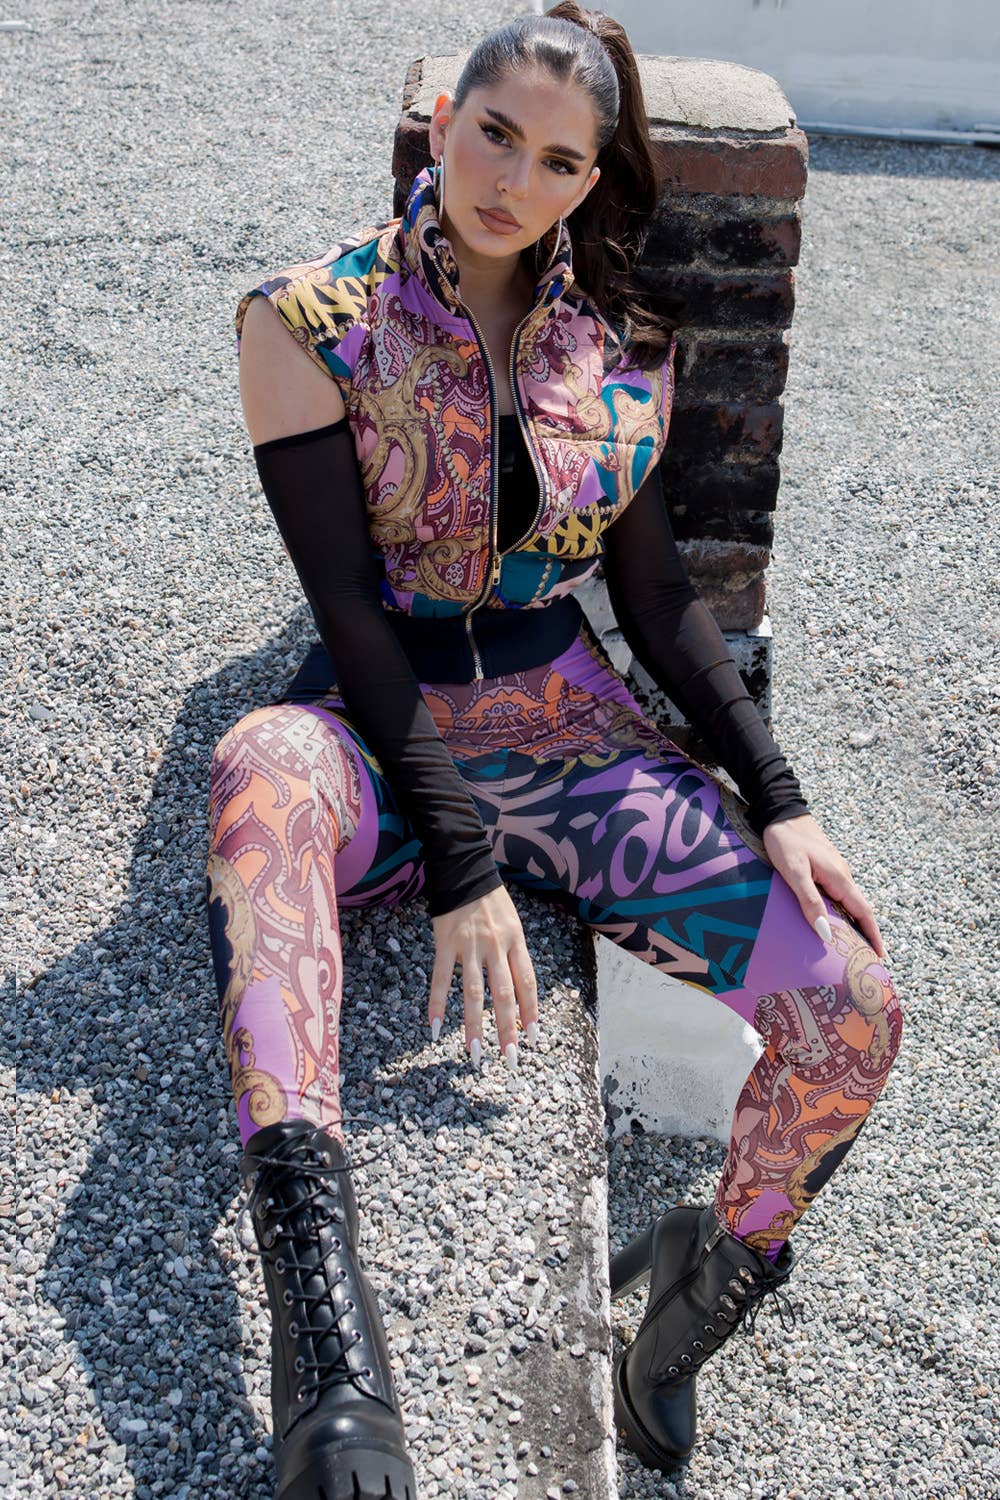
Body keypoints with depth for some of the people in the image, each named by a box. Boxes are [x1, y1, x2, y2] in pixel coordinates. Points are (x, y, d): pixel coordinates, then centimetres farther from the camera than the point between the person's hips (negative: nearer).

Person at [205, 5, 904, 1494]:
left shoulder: (628, 339, 7)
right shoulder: (312, 320, -4)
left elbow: (652, 586, 9)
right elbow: (347, 602, -11)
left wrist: (777, 799, -1)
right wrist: (460, 857, -20)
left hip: (571, 722, 3)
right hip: (380, 724, -3)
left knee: (855, 1008, -15)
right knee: (264, 774, -42)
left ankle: (692, 1313, 12)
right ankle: (332, 1373, -51)